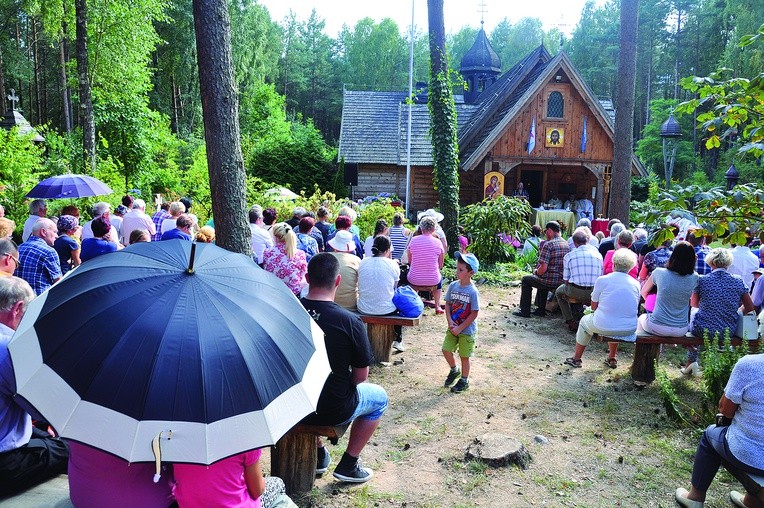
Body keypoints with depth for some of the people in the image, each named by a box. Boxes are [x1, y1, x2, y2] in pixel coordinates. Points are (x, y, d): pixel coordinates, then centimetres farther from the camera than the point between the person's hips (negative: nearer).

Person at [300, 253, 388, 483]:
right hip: (334, 410, -4)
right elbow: (360, 376, -11)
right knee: (379, 397, 24)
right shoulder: (350, 322, -22)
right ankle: (348, 464, 23)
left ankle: (318, 454, 39)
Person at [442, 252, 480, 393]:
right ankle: (454, 370, 32)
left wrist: (460, 328, -16)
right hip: (453, 327, 5)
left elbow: (474, 314, -16)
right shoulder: (453, 286, -5)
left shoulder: (473, 291, -20)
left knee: (464, 356, 8)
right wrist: (450, 322, -11)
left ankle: (464, 380, 28)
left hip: (467, 330, -4)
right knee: (446, 350, 4)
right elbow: (448, 304, 2)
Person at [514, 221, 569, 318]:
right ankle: (541, 310, 37)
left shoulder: (548, 244, -17)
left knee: (526, 280, 17)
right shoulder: (566, 244, 7)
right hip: (563, 282, 8)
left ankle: (525, 311, 19)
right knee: (542, 279, 37)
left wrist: (536, 272, 2)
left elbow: (543, 269, -21)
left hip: (551, 282, -8)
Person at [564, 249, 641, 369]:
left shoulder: (602, 280, -6)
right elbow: (635, 306, 13)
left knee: (584, 321, 28)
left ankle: (576, 359, 34)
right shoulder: (636, 284, 3)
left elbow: (593, 306, 1)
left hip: (604, 327, -4)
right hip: (629, 329, 4)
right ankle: (612, 358, 43)